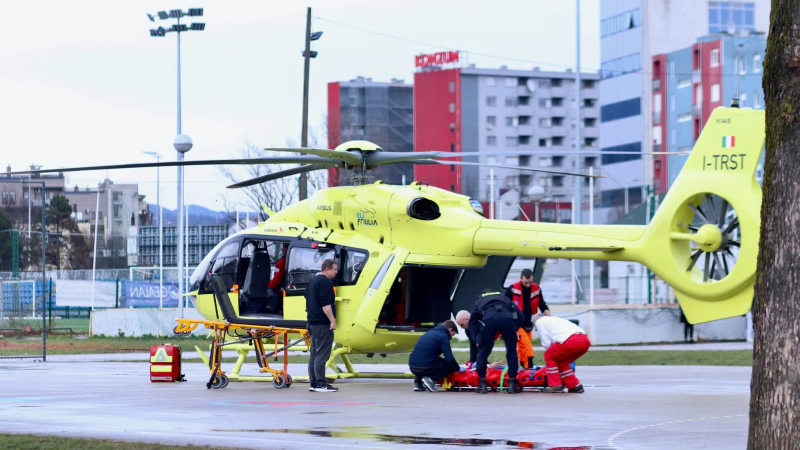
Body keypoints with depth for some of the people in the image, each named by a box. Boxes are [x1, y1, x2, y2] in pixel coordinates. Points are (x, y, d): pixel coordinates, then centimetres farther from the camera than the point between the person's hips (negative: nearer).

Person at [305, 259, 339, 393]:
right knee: (322, 355, -10)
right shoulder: (325, 282, -15)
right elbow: (325, 304, -22)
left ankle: (314, 382, 12)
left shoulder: (314, 280, 16)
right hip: (323, 324, -10)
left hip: (313, 322, 10)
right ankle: (320, 383, -11)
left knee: (314, 354, 11)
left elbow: (307, 296, 29)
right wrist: (332, 320, -21)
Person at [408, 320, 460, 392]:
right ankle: (431, 379, -6)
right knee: (452, 364, 7)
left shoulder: (430, 333, 22)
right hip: (425, 368, -8)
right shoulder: (443, 336, -2)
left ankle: (418, 382, 18)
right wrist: (458, 368, 6)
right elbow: (449, 358, -11)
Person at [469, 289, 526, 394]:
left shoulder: (479, 301, 40)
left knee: (483, 352, 15)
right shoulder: (505, 298, 42)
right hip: (507, 317, 1)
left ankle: (482, 384, 16)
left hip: (488, 318, -1)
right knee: (512, 352, 17)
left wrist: (477, 339, 25)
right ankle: (512, 384, 15)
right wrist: (512, 331, 33)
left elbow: (472, 321, 28)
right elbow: (520, 316, 30)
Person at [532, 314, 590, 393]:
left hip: (571, 339, -8)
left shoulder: (539, 321, 17)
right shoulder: (555, 319, 40)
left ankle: (555, 386, 7)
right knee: (561, 362, 24)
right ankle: (575, 386, 21)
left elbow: (546, 343, 7)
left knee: (549, 356, 12)